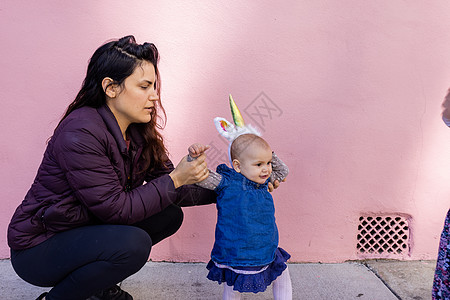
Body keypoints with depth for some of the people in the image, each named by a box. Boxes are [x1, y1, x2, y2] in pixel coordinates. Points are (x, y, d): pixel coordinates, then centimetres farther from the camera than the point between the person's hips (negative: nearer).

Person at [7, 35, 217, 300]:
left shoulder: (137, 131, -2)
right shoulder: (80, 133, -27)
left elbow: (163, 183, 0)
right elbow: (115, 208, -26)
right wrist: (175, 179, -24)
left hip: (88, 229, 8)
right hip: (38, 248, -8)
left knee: (169, 216, -1)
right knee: (133, 243, -30)